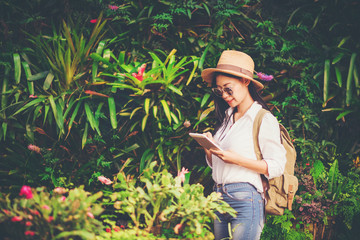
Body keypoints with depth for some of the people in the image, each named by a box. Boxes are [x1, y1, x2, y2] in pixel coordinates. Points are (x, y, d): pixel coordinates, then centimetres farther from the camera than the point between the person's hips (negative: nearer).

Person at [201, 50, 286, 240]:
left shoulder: (264, 119, -4)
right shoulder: (226, 119, 17)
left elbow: (277, 166, -10)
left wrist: (237, 160, -18)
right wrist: (208, 148, 0)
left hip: (245, 200, -7)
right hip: (219, 198, 7)